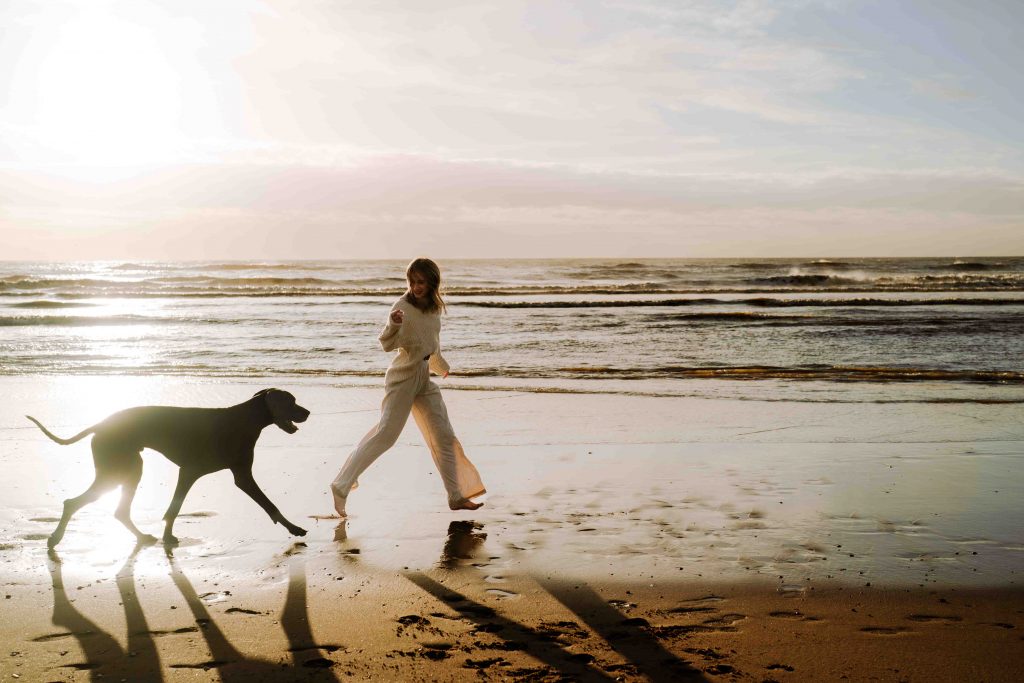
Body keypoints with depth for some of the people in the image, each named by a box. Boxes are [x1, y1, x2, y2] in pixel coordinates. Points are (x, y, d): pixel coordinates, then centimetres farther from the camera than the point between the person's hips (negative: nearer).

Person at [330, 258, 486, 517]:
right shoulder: (403, 307, -15)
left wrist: (441, 365, 37)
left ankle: (457, 496, 17)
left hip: (425, 379, 7)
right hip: (403, 377, -7)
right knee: (386, 432, -14)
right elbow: (386, 344, -24)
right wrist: (393, 324, -44)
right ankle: (341, 487, -9)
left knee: (444, 436, 9)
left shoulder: (435, 306, 6)